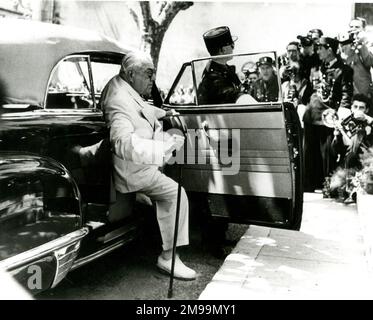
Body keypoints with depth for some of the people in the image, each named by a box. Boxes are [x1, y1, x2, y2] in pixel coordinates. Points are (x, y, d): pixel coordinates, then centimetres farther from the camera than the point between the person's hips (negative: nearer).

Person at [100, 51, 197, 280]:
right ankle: (168, 258, -5)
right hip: (134, 170, -11)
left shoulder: (121, 86, 6)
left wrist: (164, 114, 12)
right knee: (175, 193, -17)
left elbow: (142, 108, 27)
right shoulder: (120, 103, -27)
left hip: (144, 160, 11)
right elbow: (124, 144, -41)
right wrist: (166, 146, -41)